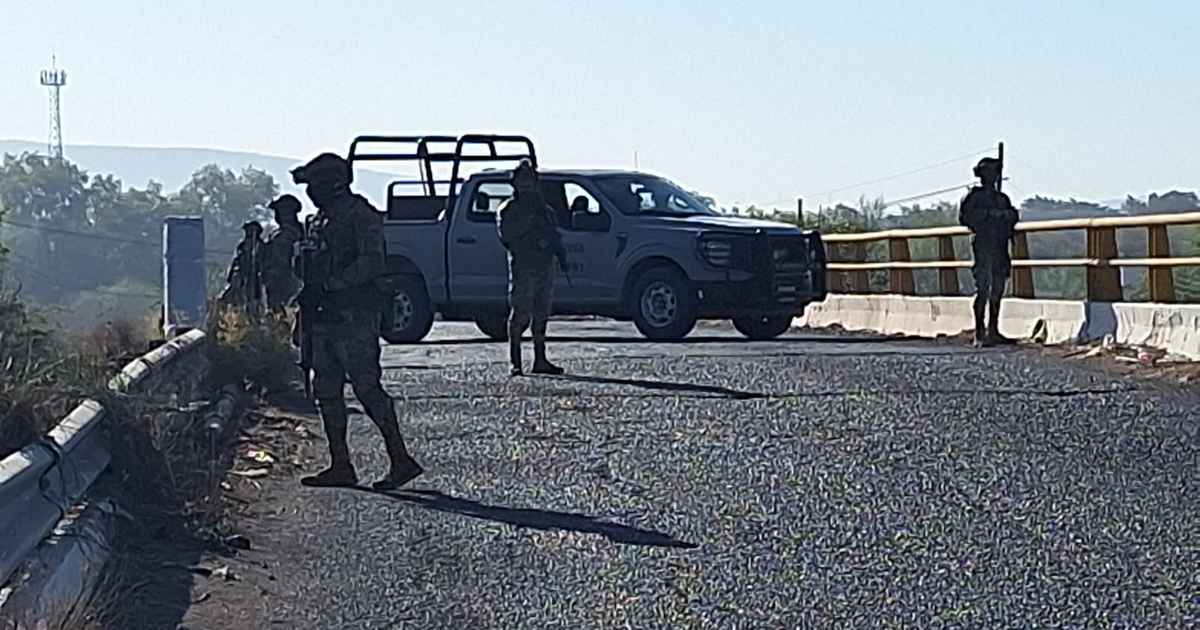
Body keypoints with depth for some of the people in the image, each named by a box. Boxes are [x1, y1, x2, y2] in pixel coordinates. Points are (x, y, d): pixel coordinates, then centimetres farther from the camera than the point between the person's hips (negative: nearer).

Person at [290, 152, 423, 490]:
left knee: (367, 387, -11)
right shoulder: (321, 221, 18)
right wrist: (307, 293, 4)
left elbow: (372, 261, -21)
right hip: (326, 317, 10)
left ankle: (401, 459, -8)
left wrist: (329, 285, -23)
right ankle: (340, 466, 14)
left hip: (353, 317, -10)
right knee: (326, 389, 9)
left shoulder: (359, 215, -11)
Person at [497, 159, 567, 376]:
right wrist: (528, 221, -18)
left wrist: (560, 251, 4)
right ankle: (515, 362, -10)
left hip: (545, 266, 6)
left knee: (541, 315, 8)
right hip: (522, 268, -6)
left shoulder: (543, 208, 21)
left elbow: (553, 234, 24)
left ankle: (540, 360, 13)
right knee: (520, 315, -10)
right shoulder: (509, 208, 3)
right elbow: (505, 234, -12)